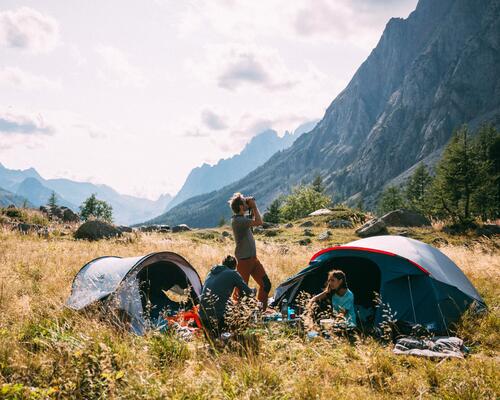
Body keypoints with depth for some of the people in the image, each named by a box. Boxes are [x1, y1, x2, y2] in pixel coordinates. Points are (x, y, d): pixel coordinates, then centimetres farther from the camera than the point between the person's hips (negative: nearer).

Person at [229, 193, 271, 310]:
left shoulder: (242, 218, 11)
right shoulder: (237, 220, -19)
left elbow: (255, 221, 29)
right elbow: (259, 222, -27)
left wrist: (252, 211, 13)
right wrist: (254, 207, -14)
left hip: (253, 258, 9)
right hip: (244, 260, -9)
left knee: (266, 284, 10)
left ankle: (261, 309, 20)